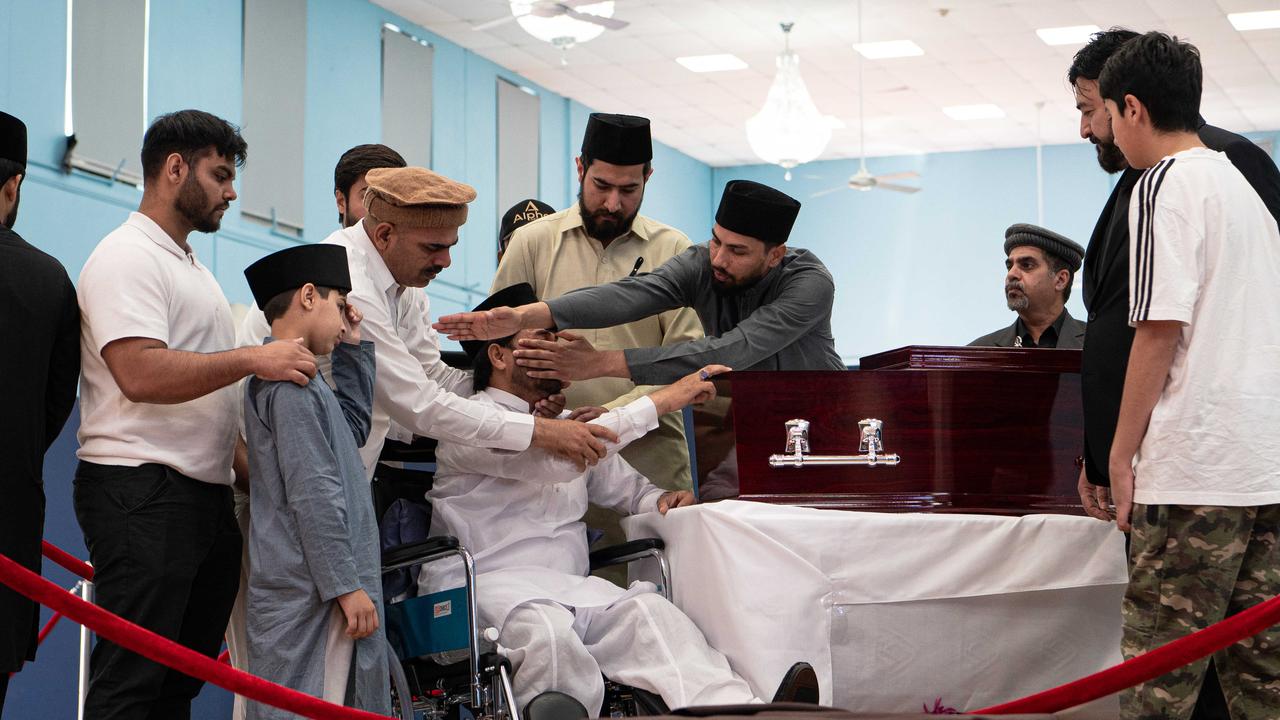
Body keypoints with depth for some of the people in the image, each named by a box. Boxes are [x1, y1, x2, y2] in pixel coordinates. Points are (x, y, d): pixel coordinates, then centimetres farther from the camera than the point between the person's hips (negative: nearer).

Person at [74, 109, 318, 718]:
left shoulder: (193, 268, 23)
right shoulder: (127, 256, -8)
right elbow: (140, 373, -22)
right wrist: (252, 359, -22)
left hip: (205, 495, 10)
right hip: (141, 491, -10)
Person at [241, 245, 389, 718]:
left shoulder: (292, 379, 17)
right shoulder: (291, 384, -15)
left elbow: (354, 427, 32)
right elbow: (313, 495, -19)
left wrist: (353, 350, 26)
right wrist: (346, 586, -19)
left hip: (311, 588, 10)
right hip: (311, 591, -10)